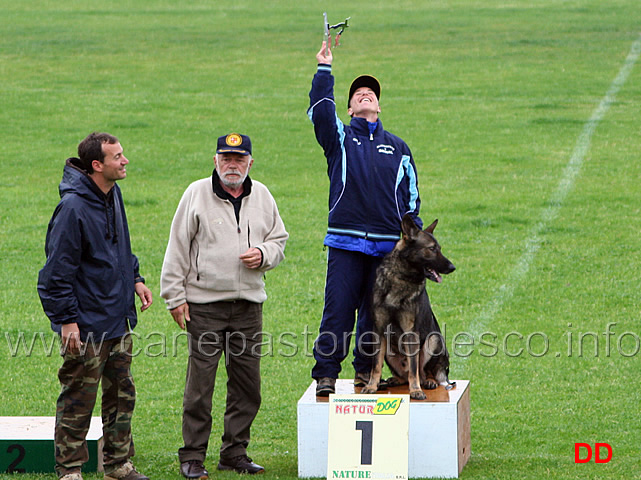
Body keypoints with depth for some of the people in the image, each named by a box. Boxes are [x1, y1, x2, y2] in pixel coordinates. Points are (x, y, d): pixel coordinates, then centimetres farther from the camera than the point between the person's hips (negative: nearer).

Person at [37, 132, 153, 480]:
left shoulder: (113, 195, 8)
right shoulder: (73, 207, -20)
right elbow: (58, 269, -19)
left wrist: (135, 279, 15)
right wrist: (67, 320, -20)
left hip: (119, 319, 9)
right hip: (87, 325, -9)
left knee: (121, 393, 14)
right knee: (78, 400, -1)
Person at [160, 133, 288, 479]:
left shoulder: (261, 196, 10)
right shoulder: (197, 194, -2)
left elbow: (279, 239, 19)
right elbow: (177, 249, -1)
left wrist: (264, 254, -4)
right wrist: (175, 297, -5)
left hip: (249, 305, 4)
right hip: (204, 305, -4)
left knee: (247, 384, 7)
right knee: (200, 384, -4)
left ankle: (235, 452, 18)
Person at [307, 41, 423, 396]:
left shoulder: (397, 148, 17)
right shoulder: (340, 138, 11)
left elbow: (411, 198, 17)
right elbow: (319, 111, -9)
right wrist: (325, 69, -15)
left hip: (388, 245, 2)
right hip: (346, 242, -2)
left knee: (375, 313, 7)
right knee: (337, 310, -7)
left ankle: (366, 371, 17)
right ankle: (325, 374, -3)